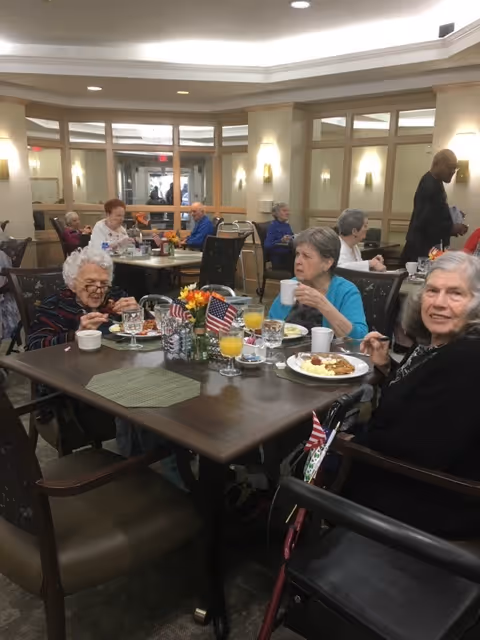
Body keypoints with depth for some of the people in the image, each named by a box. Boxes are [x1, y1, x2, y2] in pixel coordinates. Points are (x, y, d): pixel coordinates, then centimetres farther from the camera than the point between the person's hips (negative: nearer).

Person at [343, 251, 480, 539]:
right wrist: (385, 366, -4)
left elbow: (420, 450, -32)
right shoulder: (435, 343, 0)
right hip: (408, 473, 9)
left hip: (439, 503, -9)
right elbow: (406, 396, 15)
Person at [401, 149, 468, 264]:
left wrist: (452, 226, 6)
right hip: (424, 250, -10)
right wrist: (452, 228, -15)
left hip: (427, 248, 10)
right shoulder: (430, 186, -18)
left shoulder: (433, 183, 12)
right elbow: (425, 222, -25)